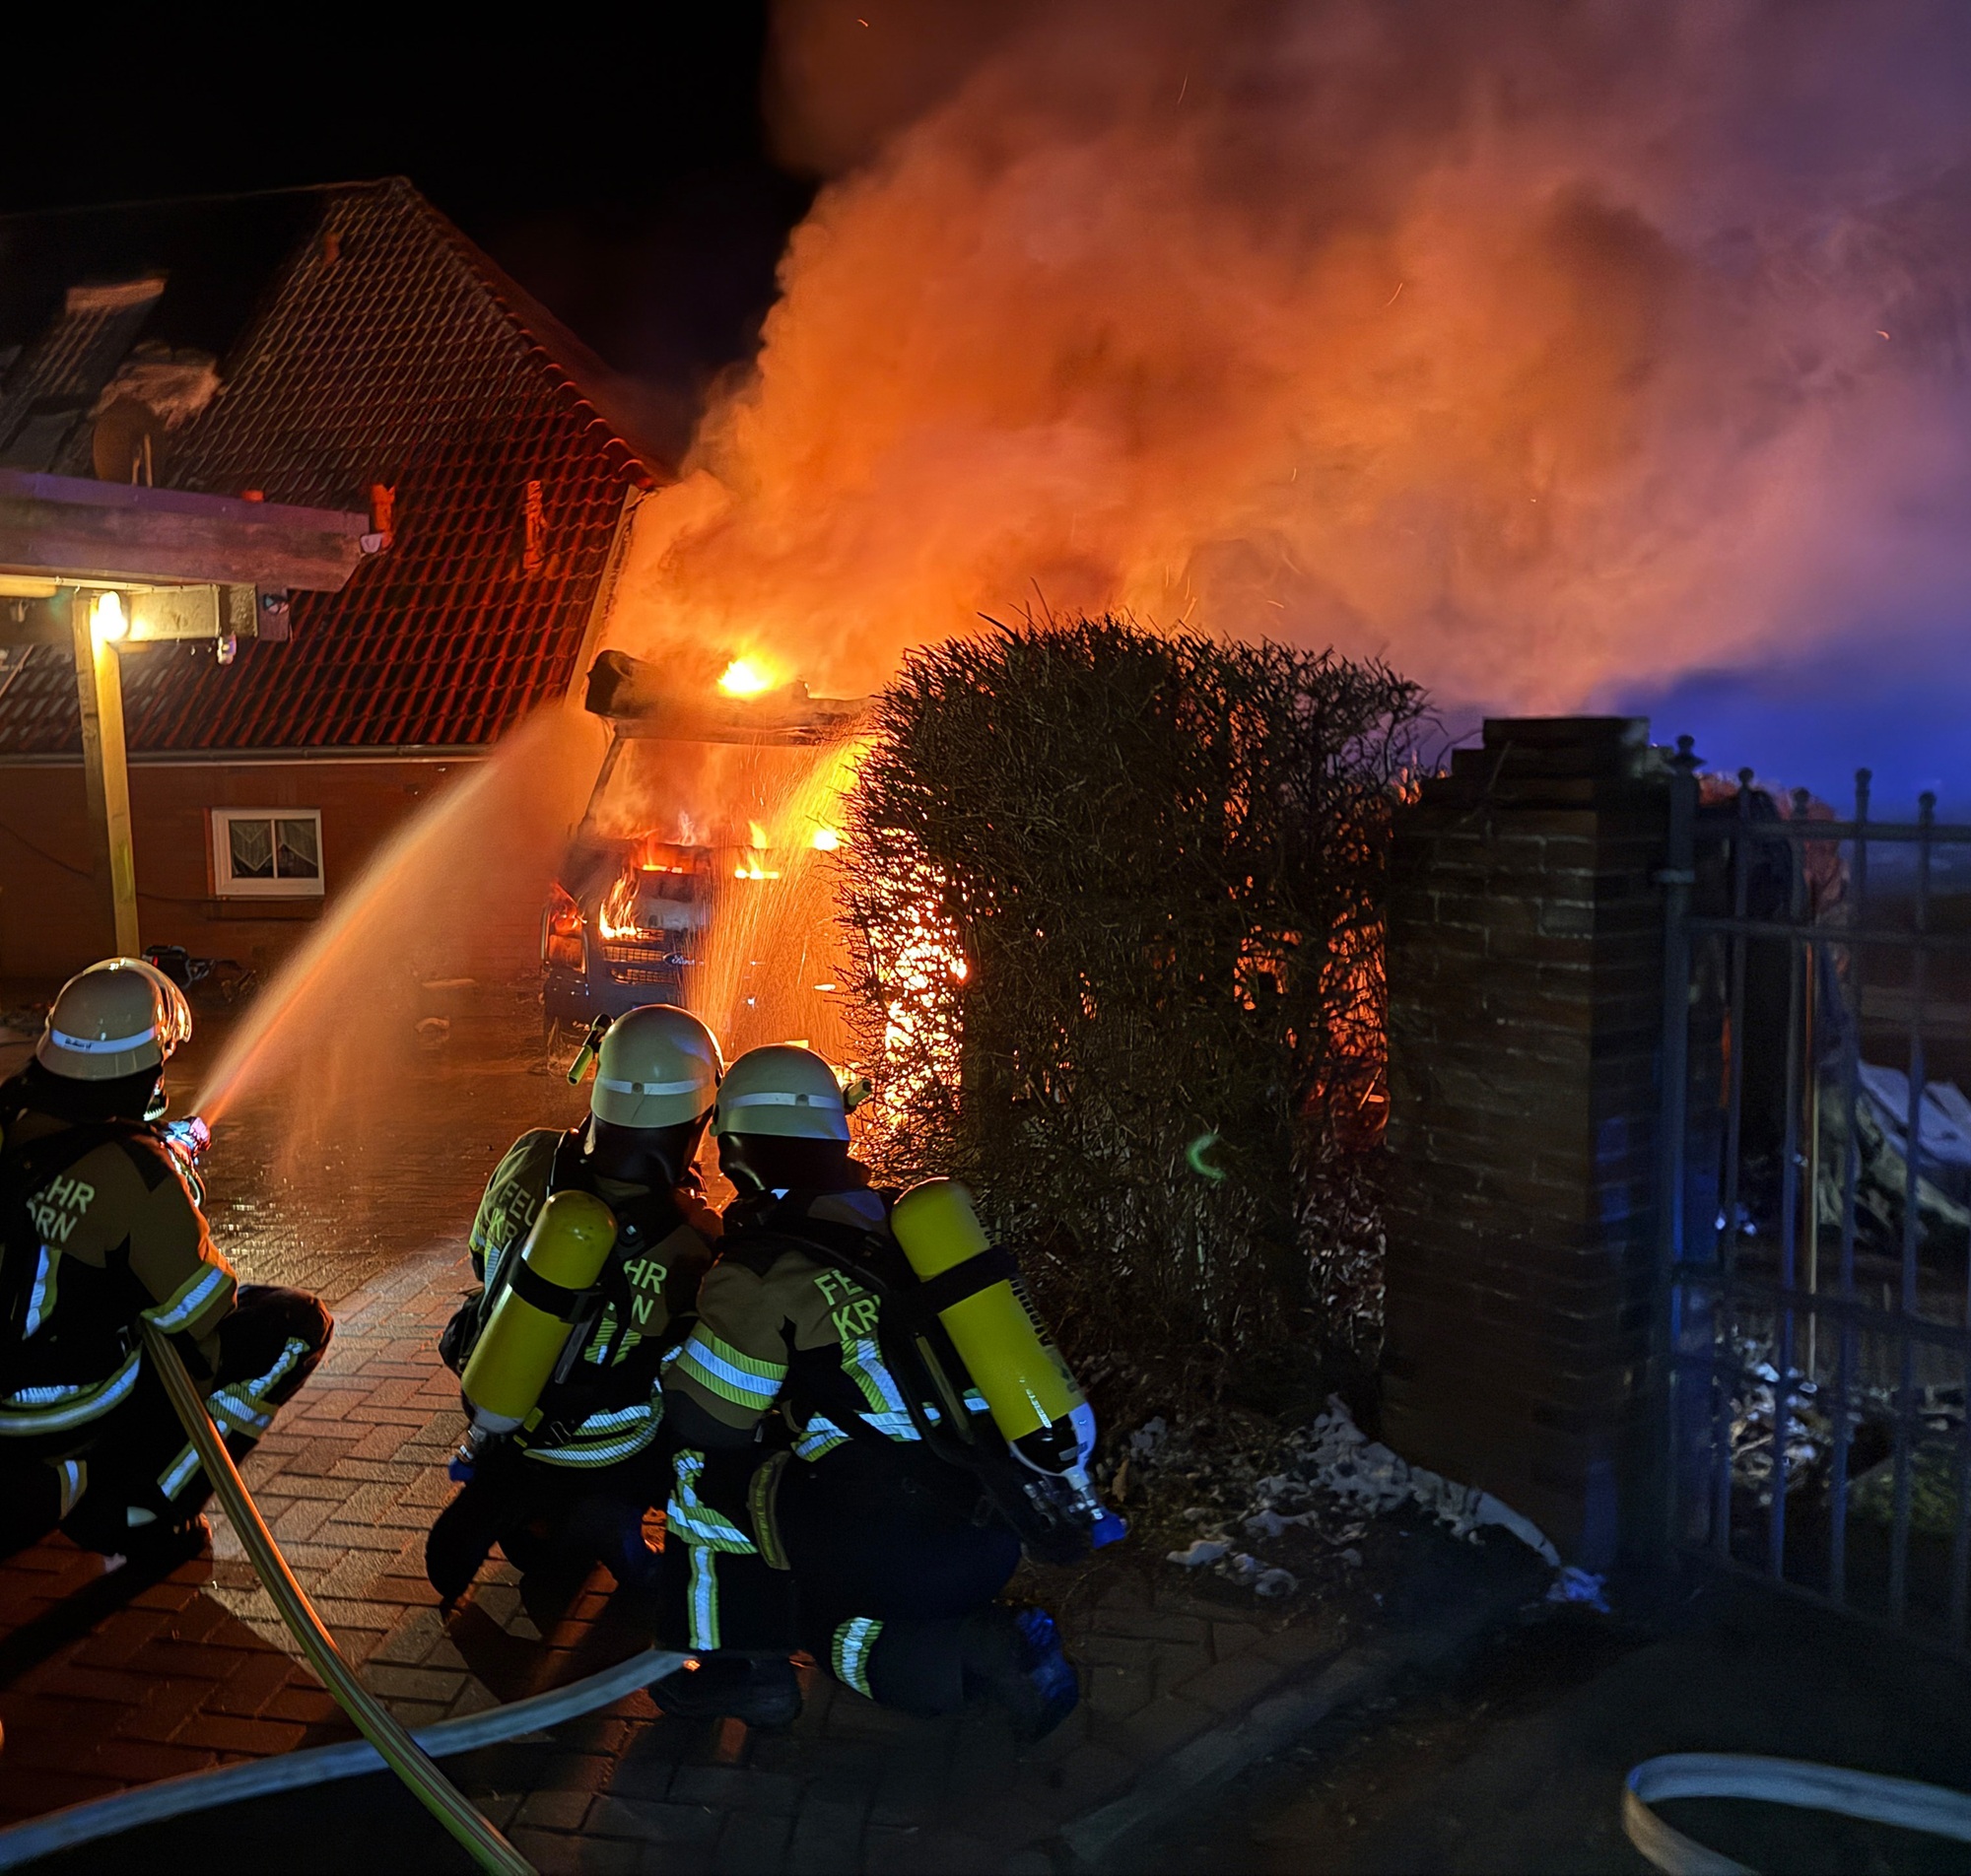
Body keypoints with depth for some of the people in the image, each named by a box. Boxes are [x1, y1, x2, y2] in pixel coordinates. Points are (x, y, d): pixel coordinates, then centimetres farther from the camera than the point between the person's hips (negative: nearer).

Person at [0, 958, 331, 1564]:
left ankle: (63, 1482, 19)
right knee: (297, 1322, -1)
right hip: (71, 1411, -7)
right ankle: (139, 1513, 1)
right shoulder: (134, 1167, -25)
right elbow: (205, 1314, -15)